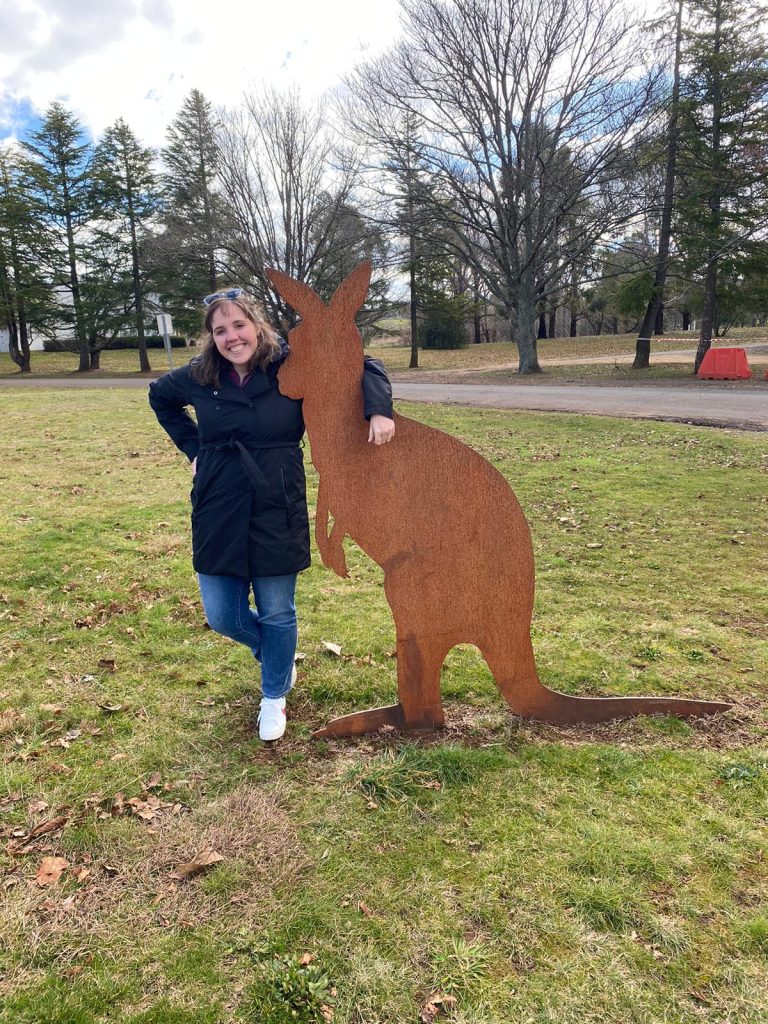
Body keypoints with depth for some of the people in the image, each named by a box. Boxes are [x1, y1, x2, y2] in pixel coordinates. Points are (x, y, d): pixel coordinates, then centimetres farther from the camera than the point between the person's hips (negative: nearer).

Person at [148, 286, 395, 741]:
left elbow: (365, 368, -2)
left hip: (277, 514, -3)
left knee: (277, 614, 10)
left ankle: (275, 697, 35)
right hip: (218, 515, 3)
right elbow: (160, 397, 23)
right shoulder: (199, 377, 0)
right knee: (223, 616, 10)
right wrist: (193, 447, 12)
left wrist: (378, 410, -21)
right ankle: (275, 655, 44)